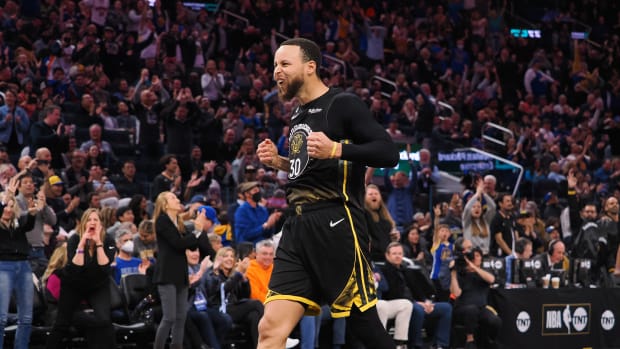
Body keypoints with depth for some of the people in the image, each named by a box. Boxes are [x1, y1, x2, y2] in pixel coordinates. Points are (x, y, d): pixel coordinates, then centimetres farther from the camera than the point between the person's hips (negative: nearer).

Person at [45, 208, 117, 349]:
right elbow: (75, 266, -30)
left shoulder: (108, 241, -16)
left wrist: (98, 243, -33)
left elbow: (104, 266, -29)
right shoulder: (74, 240, -18)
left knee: (103, 320, -25)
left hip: (98, 286, 0)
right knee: (62, 324, 7)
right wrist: (82, 243, -35)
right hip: (73, 286, 0)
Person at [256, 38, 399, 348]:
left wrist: (336, 149, -24)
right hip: (298, 229, 8)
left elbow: (389, 153, -14)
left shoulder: (343, 104, -5)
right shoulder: (298, 114, 20)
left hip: (336, 227, -8)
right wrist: (280, 162, 15)